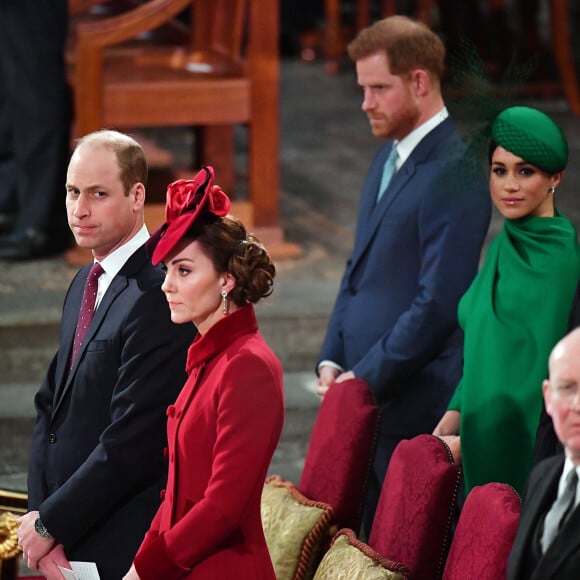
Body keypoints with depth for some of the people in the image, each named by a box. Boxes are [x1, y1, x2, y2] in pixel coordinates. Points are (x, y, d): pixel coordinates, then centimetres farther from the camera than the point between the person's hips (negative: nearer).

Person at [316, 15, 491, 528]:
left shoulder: (453, 172, -16)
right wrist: (332, 361, 9)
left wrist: (366, 379, -15)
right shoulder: (388, 158, 14)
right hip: (365, 396, 9)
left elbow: (439, 302, -20)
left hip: (415, 405, -9)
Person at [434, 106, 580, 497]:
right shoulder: (505, 245, 11)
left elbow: (544, 366, -15)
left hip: (527, 443, -8)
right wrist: (455, 414, 2)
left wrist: (467, 443, -12)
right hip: (483, 437, 8)